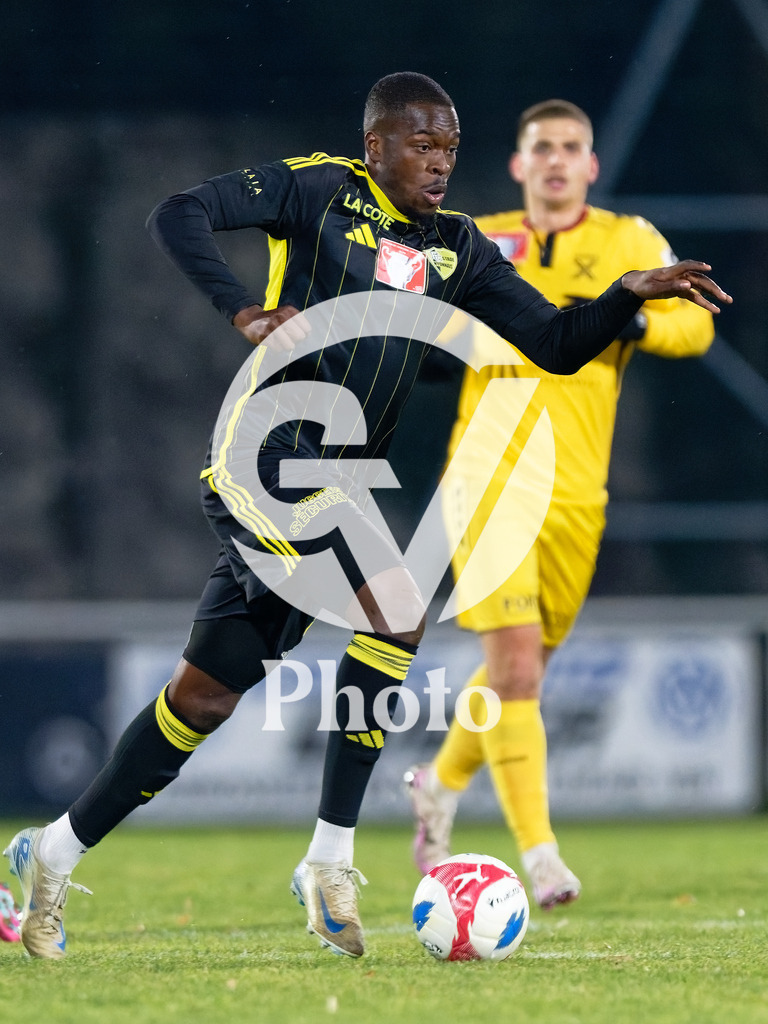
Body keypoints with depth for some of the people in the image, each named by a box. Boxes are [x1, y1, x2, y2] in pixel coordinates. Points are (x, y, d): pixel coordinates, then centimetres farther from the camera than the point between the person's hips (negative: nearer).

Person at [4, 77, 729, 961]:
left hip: (325, 483, 7)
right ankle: (330, 862, -17)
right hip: (269, 447, -7)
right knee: (397, 615, -22)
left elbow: (556, 345, 13)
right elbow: (179, 215, -9)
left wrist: (630, 294, -3)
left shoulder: (455, 250, 15)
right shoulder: (318, 191, -2)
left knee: (206, 697, 8)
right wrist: (245, 312, -19)